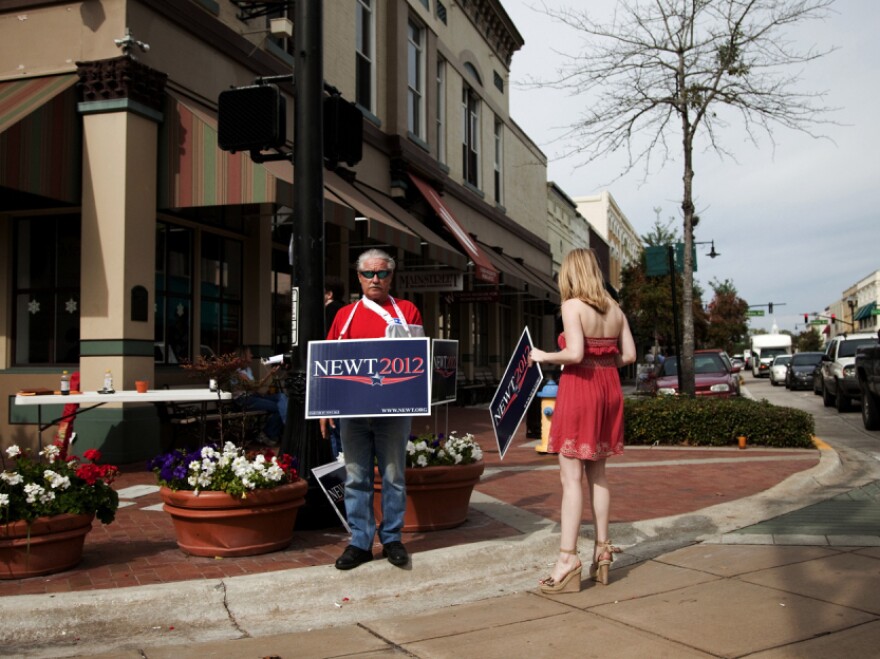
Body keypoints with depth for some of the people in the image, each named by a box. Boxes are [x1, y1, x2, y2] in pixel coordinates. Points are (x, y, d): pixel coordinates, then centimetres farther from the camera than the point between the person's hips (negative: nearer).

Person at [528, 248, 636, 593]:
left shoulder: (573, 306, -10)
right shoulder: (615, 309, 9)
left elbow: (575, 354, -20)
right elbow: (629, 355, 7)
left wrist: (543, 357, -6)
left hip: (580, 387, -7)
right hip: (609, 387, 7)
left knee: (571, 475, -5)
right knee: (597, 473, 15)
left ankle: (568, 559, -6)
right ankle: (602, 550, 18)